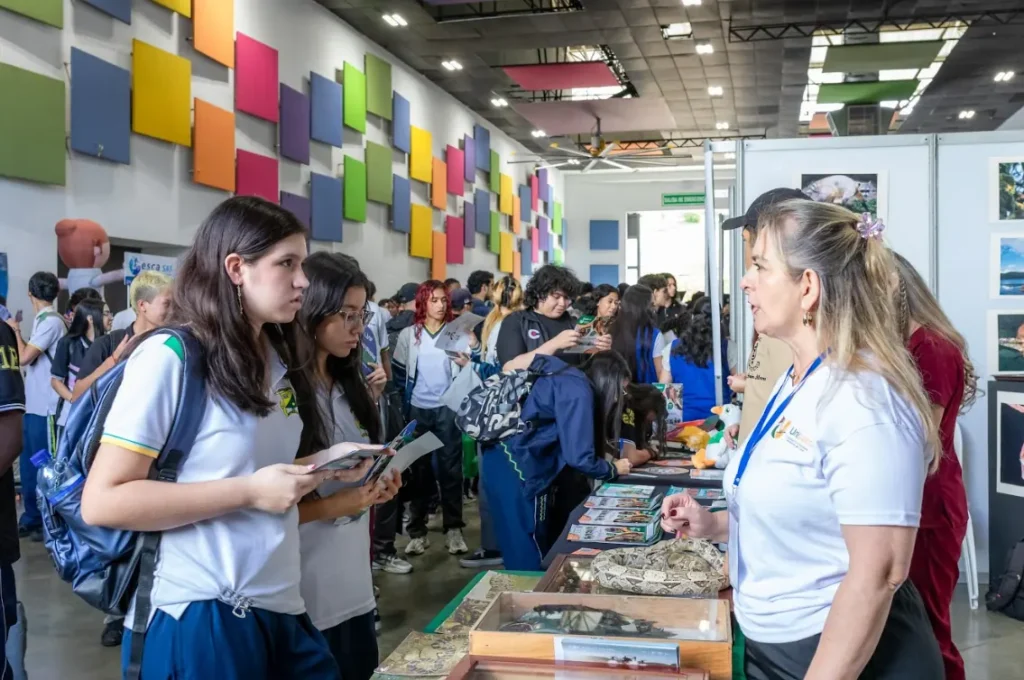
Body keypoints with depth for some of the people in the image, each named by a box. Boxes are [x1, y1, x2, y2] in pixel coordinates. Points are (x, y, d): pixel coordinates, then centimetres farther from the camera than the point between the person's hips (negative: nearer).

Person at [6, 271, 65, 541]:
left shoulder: (51, 321, -14)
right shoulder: (44, 320, 13)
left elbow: (24, 358, -15)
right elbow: (31, 361, 15)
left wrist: (16, 330, -2)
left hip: (45, 407, -9)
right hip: (34, 404, 9)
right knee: (29, 463, 15)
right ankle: (32, 517, 25)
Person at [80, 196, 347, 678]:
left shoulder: (281, 361, 12)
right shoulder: (170, 358, -13)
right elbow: (101, 501, -18)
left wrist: (322, 473, 2)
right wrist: (249, 491, -21)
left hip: (281, 608, 7)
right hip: (200, 617, -7)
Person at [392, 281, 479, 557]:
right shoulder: (408, 335, 5)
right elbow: (399, 374, 8)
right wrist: (403, 408, 2)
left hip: (447, 408, -1)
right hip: (417, 409, 1)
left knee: (450, 467, 1)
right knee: (419, 469, 7)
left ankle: (453, 528, 10)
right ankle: (417, 531, 13)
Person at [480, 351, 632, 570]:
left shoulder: (570, 382, 14)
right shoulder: (578, 392, -14)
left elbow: (567, 446, 17)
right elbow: (578, 457, -16)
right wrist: (613, 469, 1)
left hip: (510, 462, 9)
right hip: (515, 469, -9)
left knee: (539, 547, 18)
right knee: (530, 556, 1)